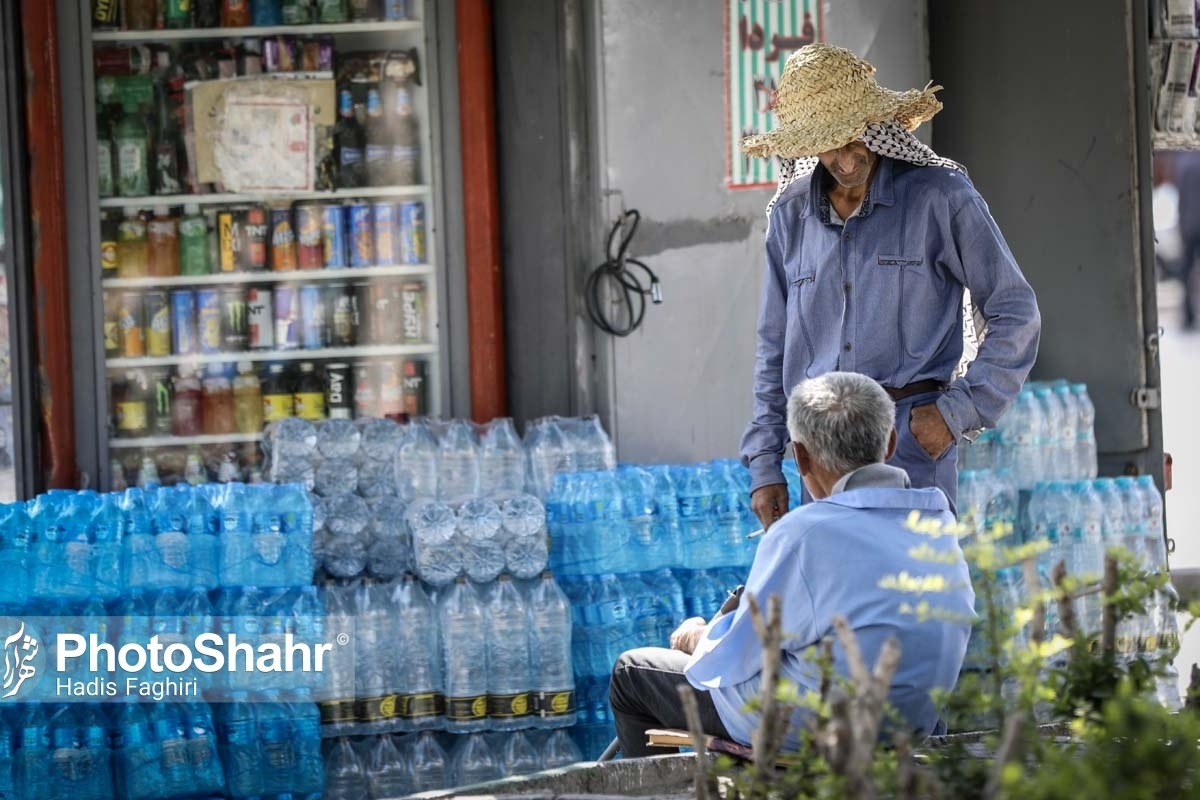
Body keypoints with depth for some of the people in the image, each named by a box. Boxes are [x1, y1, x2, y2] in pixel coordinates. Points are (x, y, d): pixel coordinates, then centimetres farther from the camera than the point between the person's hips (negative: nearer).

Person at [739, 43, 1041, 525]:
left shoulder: (940, 197, -1)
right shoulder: (790, 216, 13)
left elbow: (1015, 314, 2)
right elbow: (774, 348, 19)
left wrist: (959, 410, -7)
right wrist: (764, 464, 13)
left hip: (913, 436, -4)